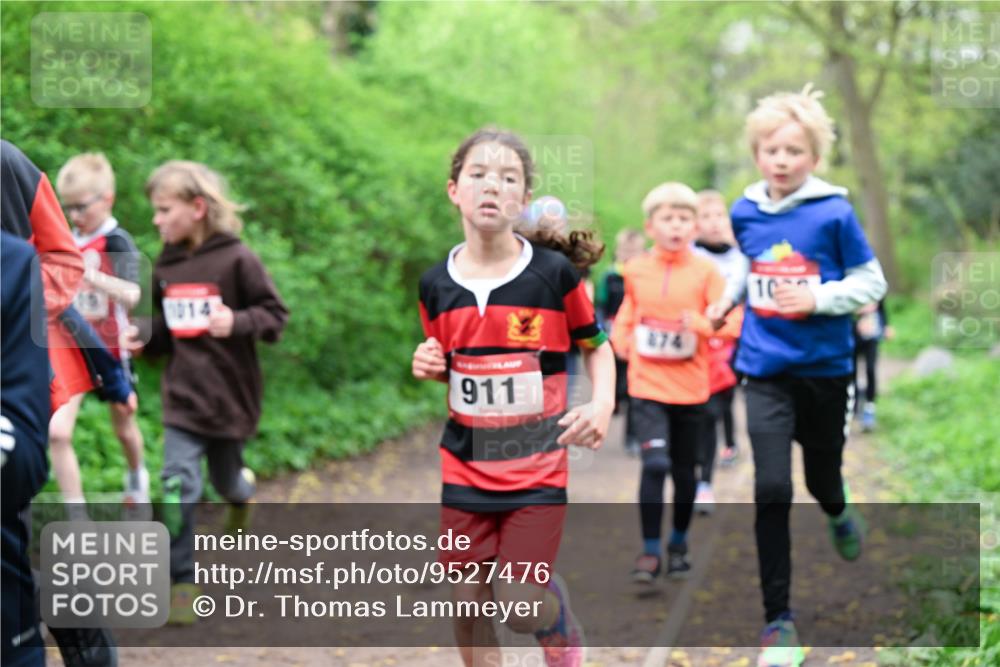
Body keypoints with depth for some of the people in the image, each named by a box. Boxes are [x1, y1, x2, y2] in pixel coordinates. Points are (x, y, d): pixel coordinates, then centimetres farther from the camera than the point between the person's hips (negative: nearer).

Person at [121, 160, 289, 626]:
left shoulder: (236, 260, -13)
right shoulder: (165, 266, 2)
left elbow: (275, 315, -9)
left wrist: (237, 322, -27)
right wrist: (142, 340, -6)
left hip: (231, 394, -2)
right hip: (183, 395, 3)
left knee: (225, 480, 17)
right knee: (178, 486, -10)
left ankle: (242, 488, 56)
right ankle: (180, 583, -2)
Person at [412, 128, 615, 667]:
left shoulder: (554, 273, -10)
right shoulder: (436, 285, -1)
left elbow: (595, 344, 4)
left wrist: (603, 404, -12)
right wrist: (428, 367, -7)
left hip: (537, 468, -3)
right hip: (465, 467, 3)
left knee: (521, 605, -9)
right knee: (467, 603, 6)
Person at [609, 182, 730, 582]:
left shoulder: (705, 272, -4)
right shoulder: (635, 271, 2)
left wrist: (700, 323, -24)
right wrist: (622, 341, 2)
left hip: (690, 387, 0)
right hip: (646, 384, 0)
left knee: (684, 470, 12)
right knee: (655, 463, -15)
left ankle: (678, 545, 32)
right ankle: (650, 551, -4)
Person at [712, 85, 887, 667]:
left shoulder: (835, 214, -11)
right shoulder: (745, 213, 0)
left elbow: (872, 282, -6)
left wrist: (818, 299, -20)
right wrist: (726, 300, 6)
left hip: (825, 369, -1)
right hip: (766, 371, 1)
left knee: (822, 480, 16)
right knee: (772, 490, -9)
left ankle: (840, 514, 57)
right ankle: (779, 619, 0)